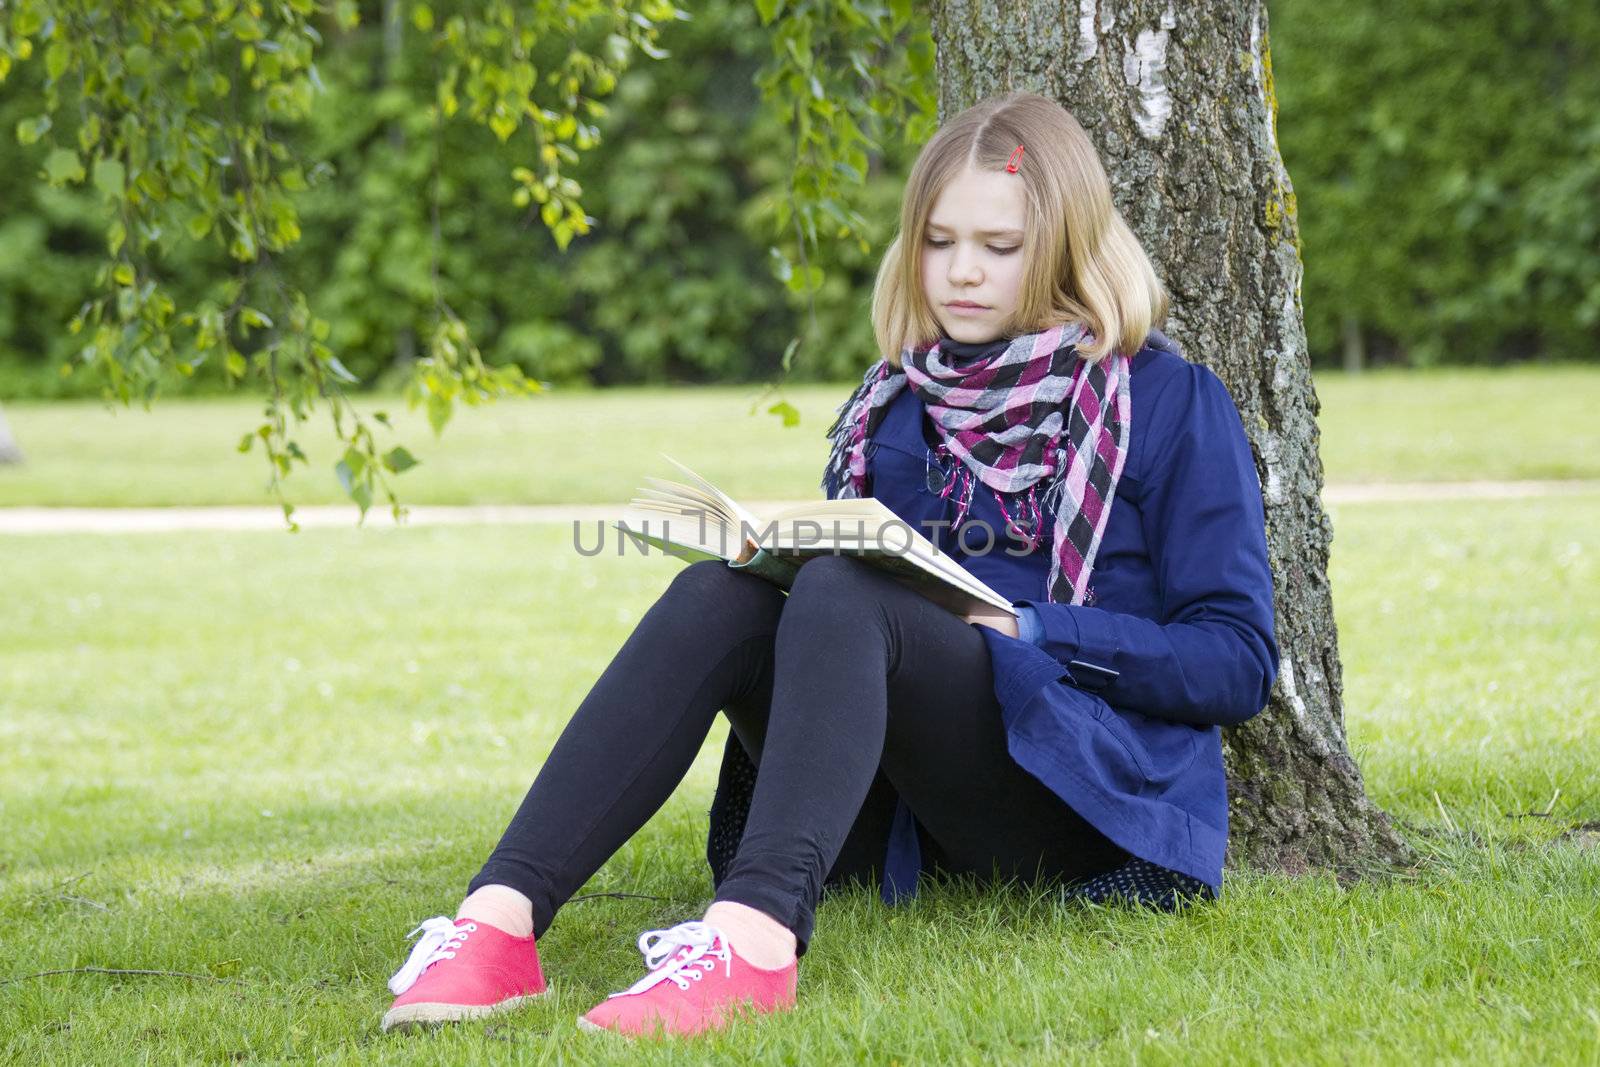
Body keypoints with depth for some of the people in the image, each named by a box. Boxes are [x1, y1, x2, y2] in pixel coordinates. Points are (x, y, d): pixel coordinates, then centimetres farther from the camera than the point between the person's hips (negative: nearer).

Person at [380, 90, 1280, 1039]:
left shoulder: (1169, 403, 4)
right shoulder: (893, 406, 18)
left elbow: (1239, 662, -2)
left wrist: (1030, 634, -13)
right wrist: (775, 558, -3)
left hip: (1091, 801, -5)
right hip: (904, 823, 5)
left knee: (843, 594, -30)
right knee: (718, 596, -22)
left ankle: (756, 936, -57)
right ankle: (501, 918, -41)